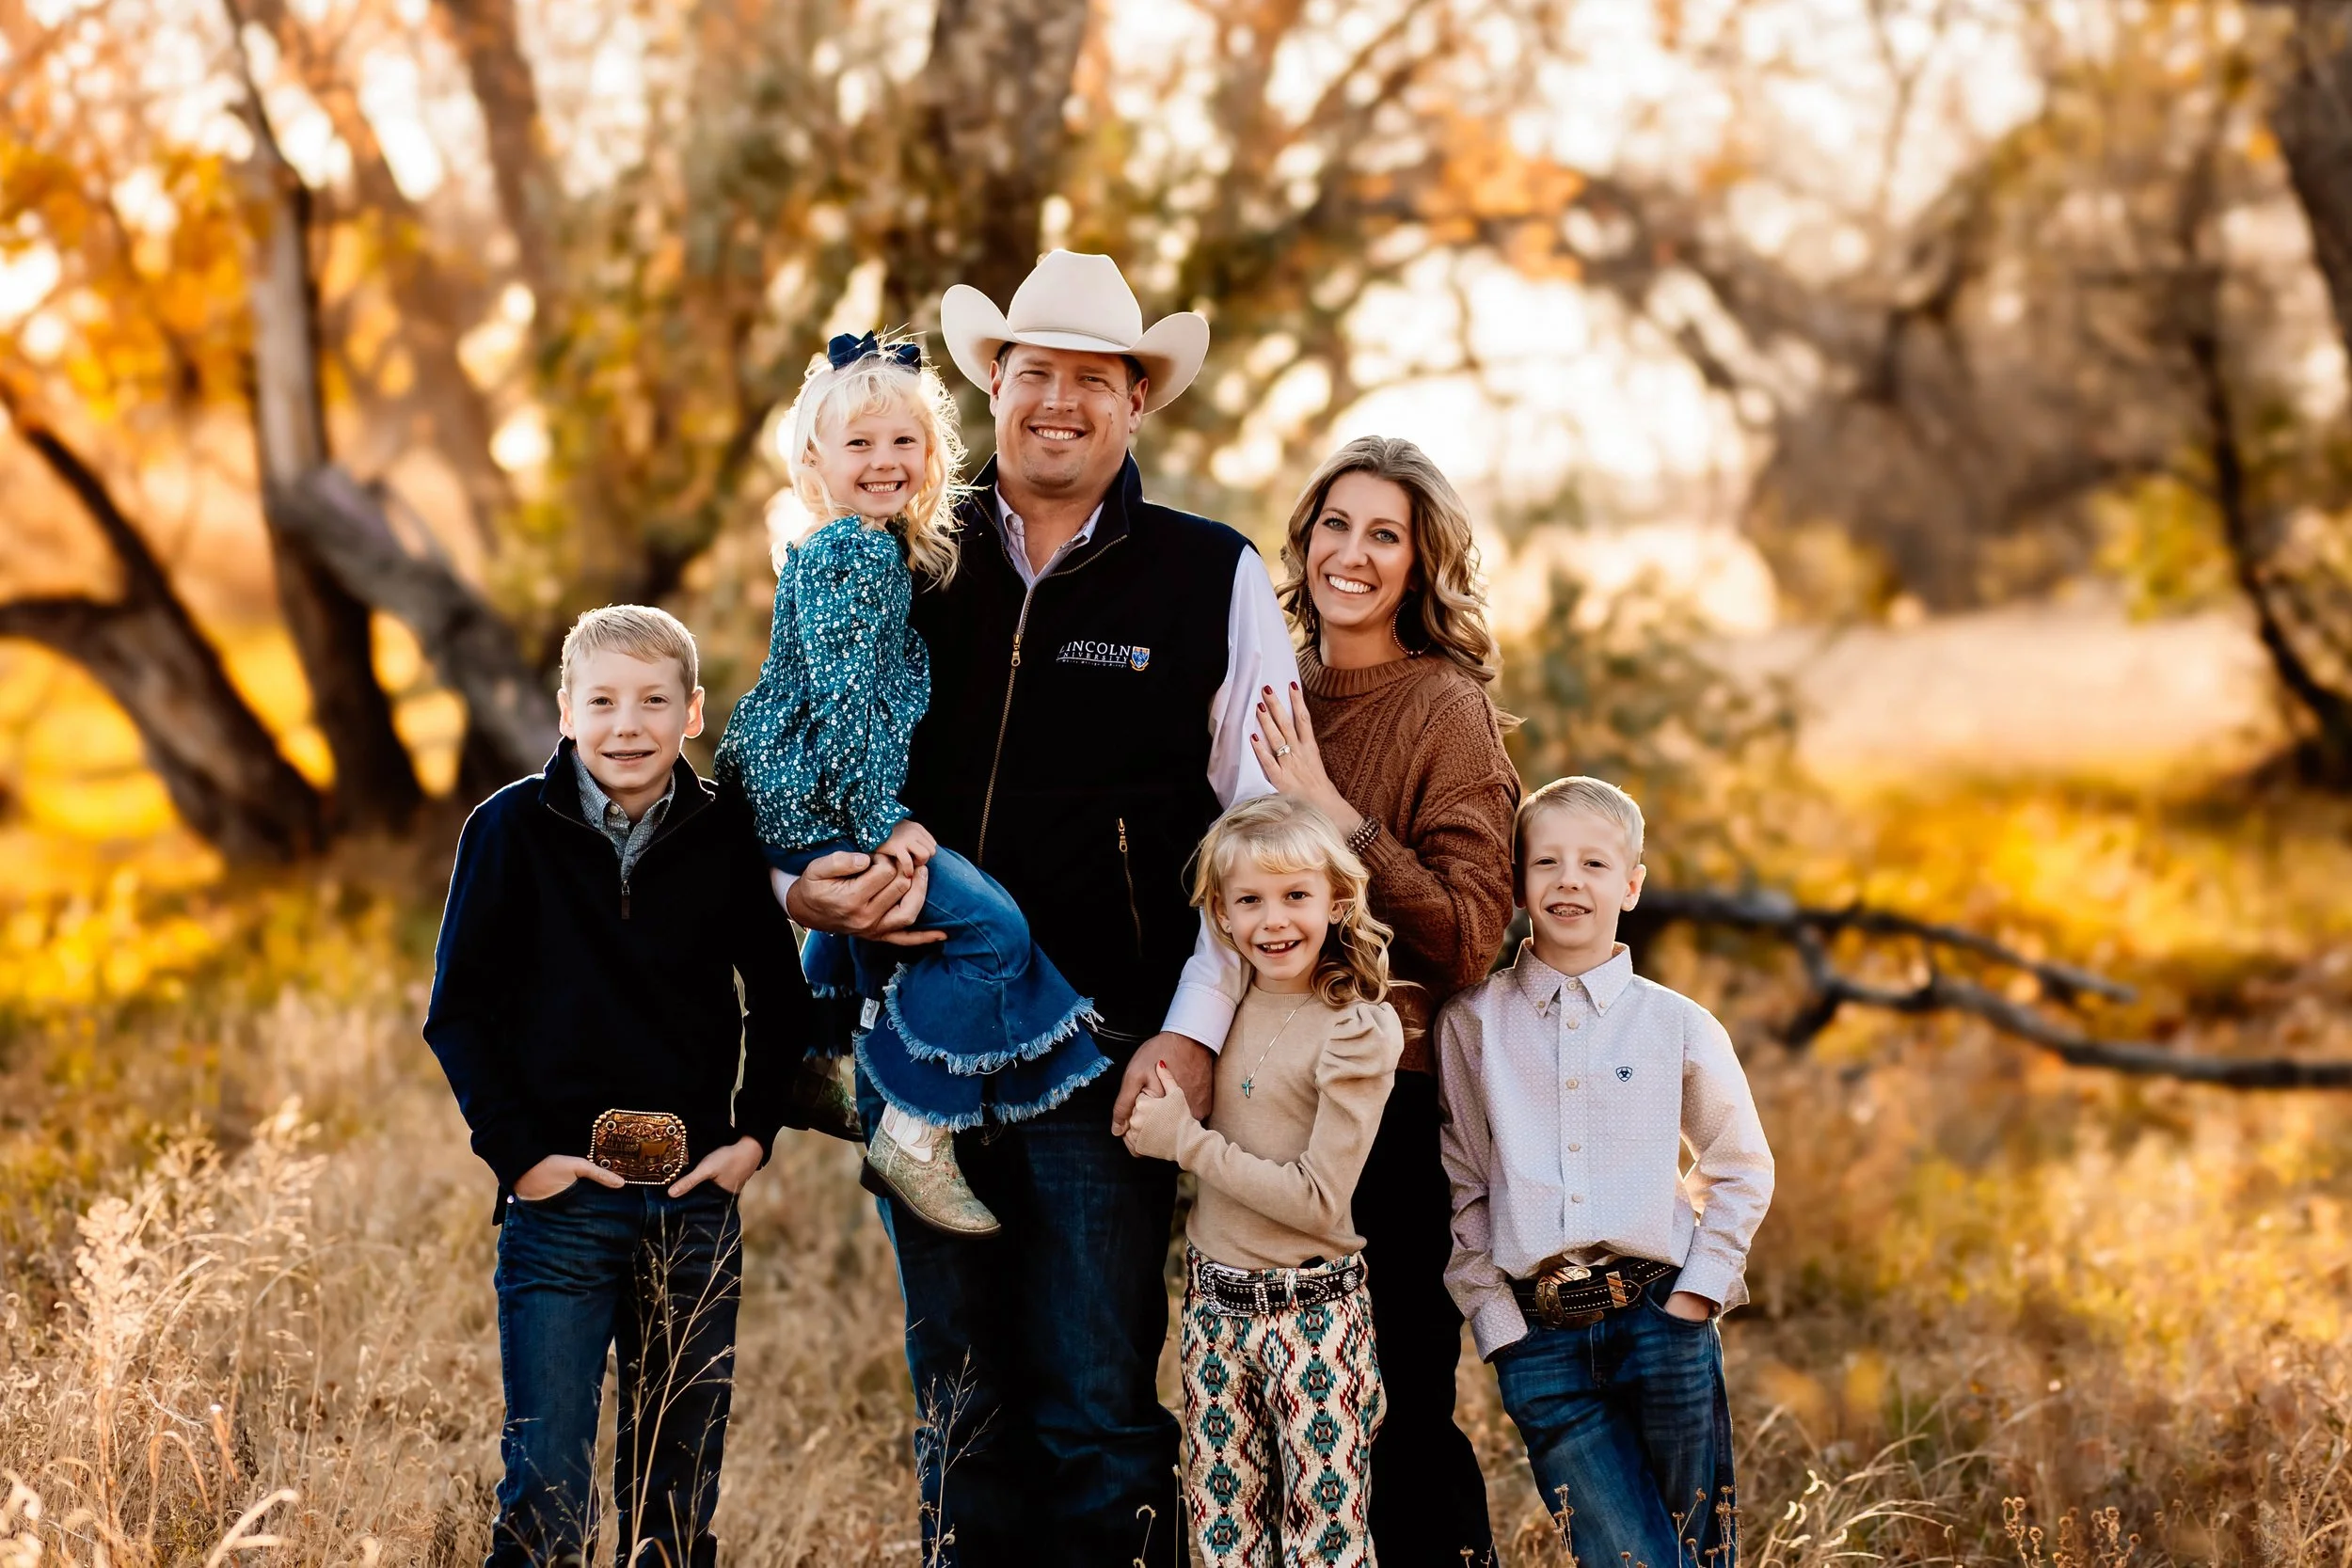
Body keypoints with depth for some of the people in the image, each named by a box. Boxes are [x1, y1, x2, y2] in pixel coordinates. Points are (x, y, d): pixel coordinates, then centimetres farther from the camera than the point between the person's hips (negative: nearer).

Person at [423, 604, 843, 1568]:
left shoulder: (726, 837, 2)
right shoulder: (512, 829, -3)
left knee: (681, 1485, 10)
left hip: (694, 1199, 2)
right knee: (548, 1486, -4)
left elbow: (780, 1001, 13)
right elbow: (458, 1012, 0)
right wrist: (514, 1151, -7)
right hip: (559, 1196, -2)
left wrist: (757, 1133, 3)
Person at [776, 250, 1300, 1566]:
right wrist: (810, 885, -7)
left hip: (1107, 1061, -3)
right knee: (963, 1412, 11)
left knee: (1099, 1419, -5)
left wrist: (1196, 1030, -10)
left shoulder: (1215, 579, 2)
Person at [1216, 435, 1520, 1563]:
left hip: (1397, 1103, -6)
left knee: (1402, 1415, -3)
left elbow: (1469, 938, -17)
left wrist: (1332, 813, -20)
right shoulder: (1284, 703, 9)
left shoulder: (1447, 710, -9)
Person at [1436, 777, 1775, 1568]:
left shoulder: (1679, 1027, 3)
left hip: (1661, 1320, 1)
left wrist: (1696, 1293, 2)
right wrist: (1495, 1319, 0)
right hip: (1541, 1339, -1)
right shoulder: (1472, 1022, 3)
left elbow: (1742, 1169, 12)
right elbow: (1460, 1188, 7)